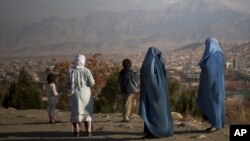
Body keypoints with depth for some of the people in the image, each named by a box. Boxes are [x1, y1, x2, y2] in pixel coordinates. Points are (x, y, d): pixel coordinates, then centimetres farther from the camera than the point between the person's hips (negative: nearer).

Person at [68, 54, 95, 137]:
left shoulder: (71, 71, -6)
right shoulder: (86, 71, -8)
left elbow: (69, 83, -5)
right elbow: (92, 83, -8)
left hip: (75, 93, 0)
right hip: (86, 93, 0)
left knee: (76, 112, 7)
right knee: (87, 112, 9)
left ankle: (76, 132, 4)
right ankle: (88, 132, 7)